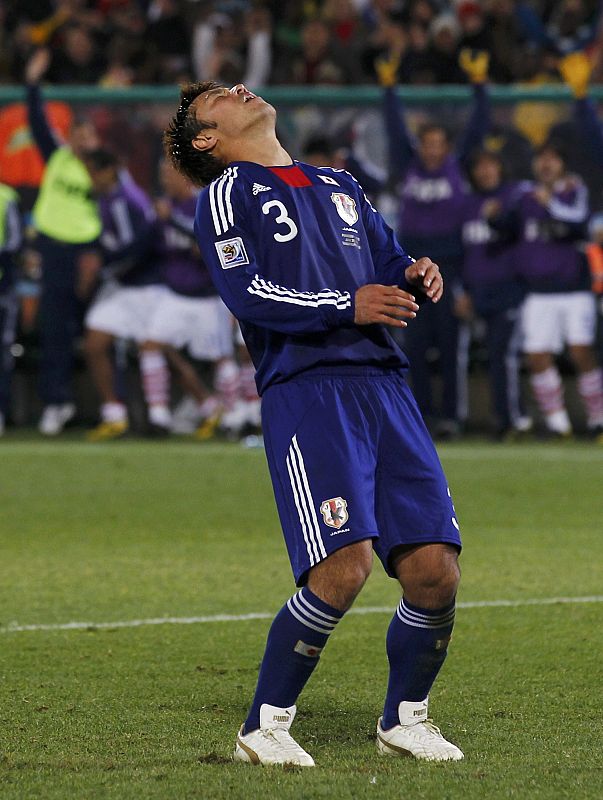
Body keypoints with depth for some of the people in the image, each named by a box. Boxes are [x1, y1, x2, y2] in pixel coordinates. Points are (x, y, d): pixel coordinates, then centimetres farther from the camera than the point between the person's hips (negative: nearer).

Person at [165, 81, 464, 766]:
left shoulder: (339, 185, 28)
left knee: (434, 574, -3)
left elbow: (388, 265, 26)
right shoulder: (227, 194, 7)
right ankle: (263, 727, -4)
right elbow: (246, 292, -6)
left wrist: (414, 276, 2)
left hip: (385, 387, 6)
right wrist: (345, 306, -16)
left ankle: (403, 720, 19)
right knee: (341, 570, -19)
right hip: (305, 390, -6)